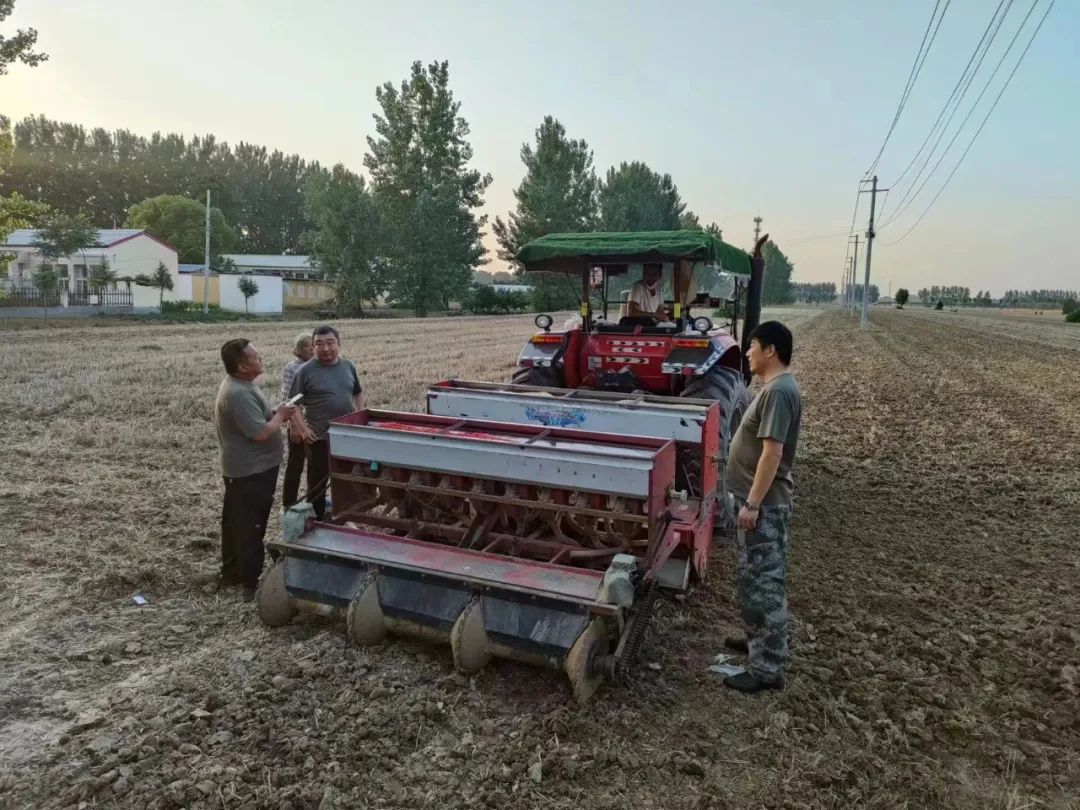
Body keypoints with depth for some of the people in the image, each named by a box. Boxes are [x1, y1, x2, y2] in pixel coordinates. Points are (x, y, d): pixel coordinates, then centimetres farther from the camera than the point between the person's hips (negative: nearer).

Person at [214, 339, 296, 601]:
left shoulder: (240, 384, 7)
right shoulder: (238, 394, -27)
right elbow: (260, 432, -28)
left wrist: (276, 413, 4)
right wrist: (280, 415, -12)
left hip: (242, 468, 11)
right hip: (251, 471, -11)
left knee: (235, 522, 19)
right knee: (251, 527, 0)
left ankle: (231, 573, 33)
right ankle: (250, 583, 10)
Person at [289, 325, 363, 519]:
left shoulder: (348, 366, 3)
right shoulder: (306, 371, -10)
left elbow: (358, 393, 16)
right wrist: (302, 428, -16)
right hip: (319, 437, -4)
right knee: (318, 481, 6)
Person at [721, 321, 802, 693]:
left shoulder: (778, 392, -21)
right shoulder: (775, 387, 11)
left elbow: (772, 454, -25)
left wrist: (752, 504, -22)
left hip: (764, 504, -10)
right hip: (759, 500, 10)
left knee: (762, 582, -3)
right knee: (753, 578, 21)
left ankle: (767, 668, 6)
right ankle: (760, 639, 36)